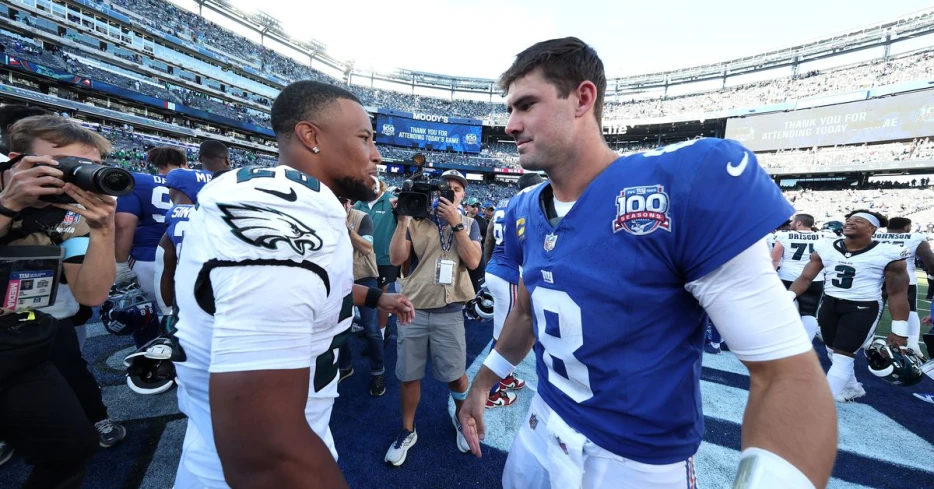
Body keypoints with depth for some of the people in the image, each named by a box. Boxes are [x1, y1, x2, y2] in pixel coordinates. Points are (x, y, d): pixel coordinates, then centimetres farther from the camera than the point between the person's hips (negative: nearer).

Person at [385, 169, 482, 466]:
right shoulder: (417, 220, 5)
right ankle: (407, 431, 37)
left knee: (456, 375, 11)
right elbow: (396, 259, -5)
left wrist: (455, 223, -14)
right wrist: (402, 220, -12)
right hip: (413, 309, 1)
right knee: (409, 375, 13)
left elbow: (472, 261, -10)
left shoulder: (468, 224, 6)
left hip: (449, 312, -1)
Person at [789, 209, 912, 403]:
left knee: (842, 357, -8)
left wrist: (899, 331, -7)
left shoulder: (888, 254, -10)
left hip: (863, 308, -4)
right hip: (829, 303, 4)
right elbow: (805, 277, -1)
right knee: (834, 352, 16)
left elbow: (898, 294, -6)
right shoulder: (826, 248, -2)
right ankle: (852, 388, 41)